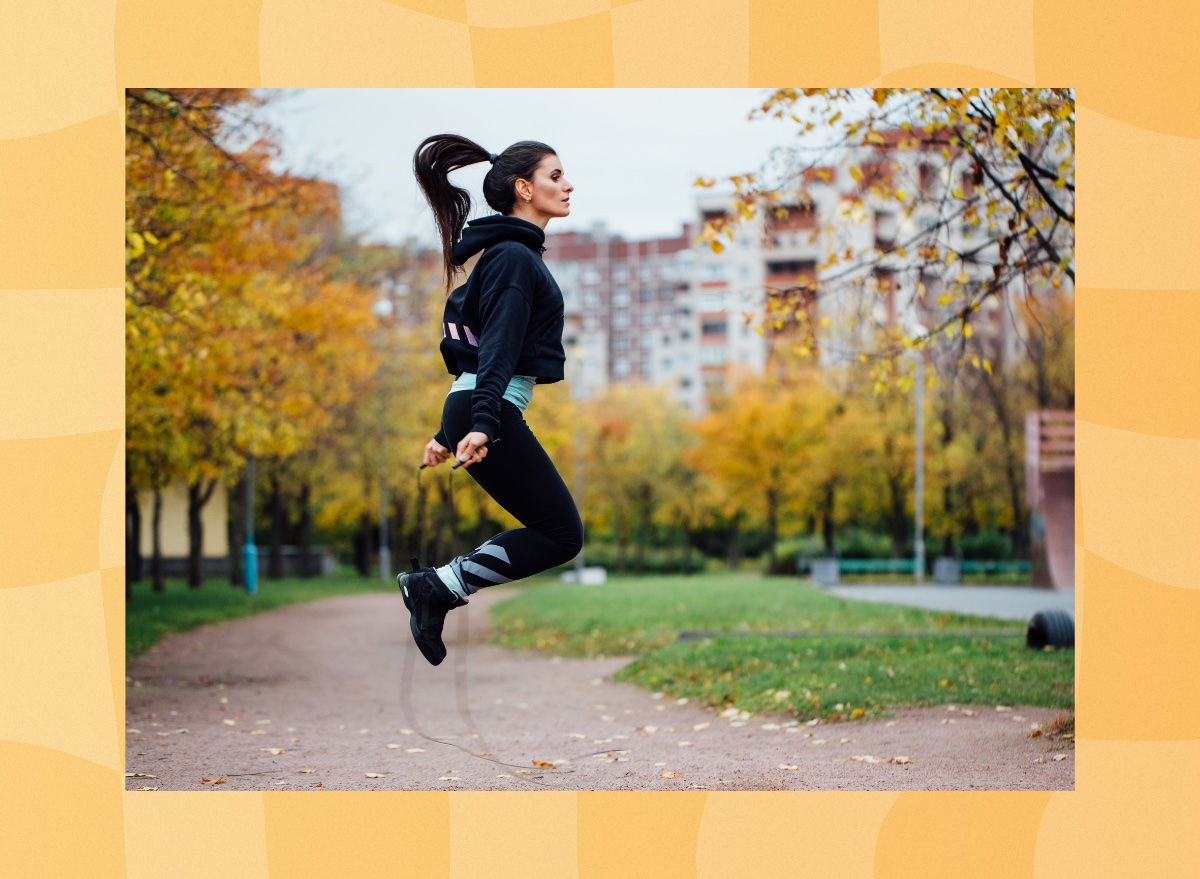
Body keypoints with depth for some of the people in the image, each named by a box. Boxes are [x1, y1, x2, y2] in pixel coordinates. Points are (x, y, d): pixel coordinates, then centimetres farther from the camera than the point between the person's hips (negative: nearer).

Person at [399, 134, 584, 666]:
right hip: (491, 408, -10)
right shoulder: (514, 256, -9)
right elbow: (499, 346, -21)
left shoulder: (514, 253, 22)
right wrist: (482, 424, -31)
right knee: (562, 534, -6)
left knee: (552, 529, 8)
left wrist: (450, 432, 23)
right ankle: (439, 584, -8)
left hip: (474, 407, 10)